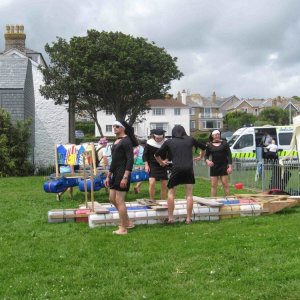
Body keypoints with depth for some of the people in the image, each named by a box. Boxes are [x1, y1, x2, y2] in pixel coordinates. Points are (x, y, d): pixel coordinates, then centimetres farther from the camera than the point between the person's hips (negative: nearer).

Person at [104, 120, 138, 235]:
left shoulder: (126, 141, -12)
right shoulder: (116, 141, 16)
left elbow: (130, 160, -18)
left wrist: (125, 177, -24)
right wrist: (108, 176, 19)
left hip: (123, 173, -10)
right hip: (115, 173, 10)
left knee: (119, 201, -5)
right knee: (112, 199, 14)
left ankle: (123, 229, 6)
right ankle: (128, 222, 25)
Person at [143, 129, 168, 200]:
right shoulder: (149, 143, -6)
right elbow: (145, 155, 3)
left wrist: (166, 160, -13)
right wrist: (146, 165, -7)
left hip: (163, 166, 2)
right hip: (152, 166, -2)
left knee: (164, 185, 4)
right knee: (152, 182, -19)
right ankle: (152, 200, -5)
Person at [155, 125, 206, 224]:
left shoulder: (169, 142, 9)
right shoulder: (190, 139, 13)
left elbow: (157, 154, 14)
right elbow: (203, 147, 26)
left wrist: (161, 162, 32)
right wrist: (201, 156, 44)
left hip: (176, 169, -1)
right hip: (189, 169, 1)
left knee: (171, 193, 10)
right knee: (189, 194, 7)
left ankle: (170, 218, 8)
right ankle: (188, 218, 7)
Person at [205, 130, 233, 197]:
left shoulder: (224, 143, 0)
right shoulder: (209, 145, 4)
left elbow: (229, 155, -2)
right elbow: (206, 155, 11)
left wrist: (230, 166, -9)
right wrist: (207, 160, -12)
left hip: (223, 166, -2)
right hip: (214, 167, 2)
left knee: (225, 184, -1)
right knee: (213, 185, 4)